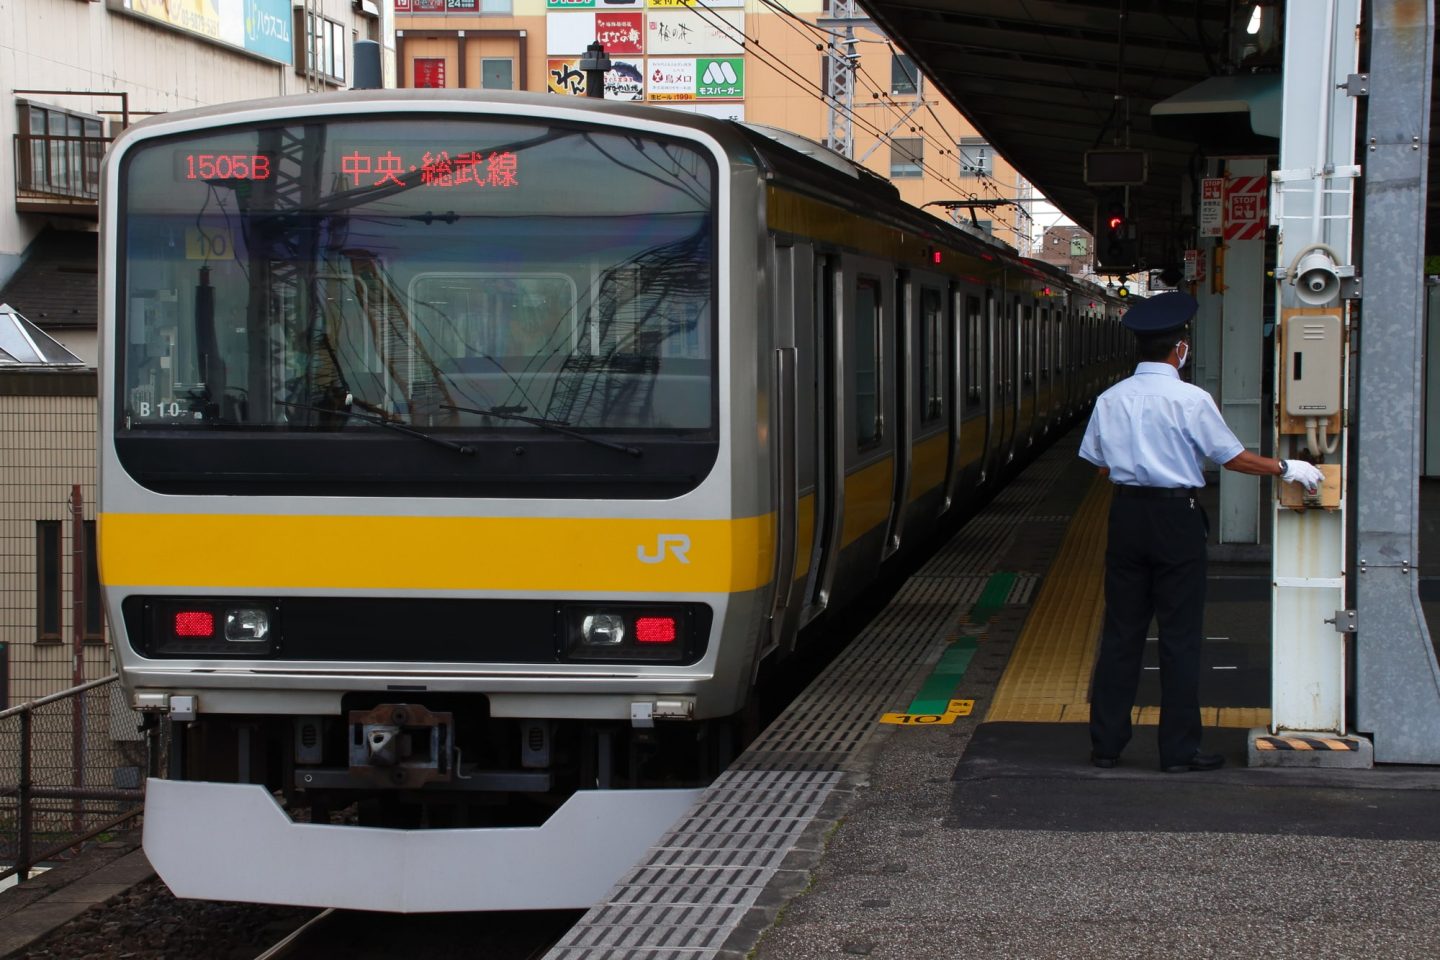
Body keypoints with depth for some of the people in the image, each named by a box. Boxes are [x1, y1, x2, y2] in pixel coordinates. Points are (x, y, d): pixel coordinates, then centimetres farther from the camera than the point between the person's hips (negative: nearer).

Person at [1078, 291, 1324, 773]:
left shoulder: (1110, 399, 2)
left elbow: (1102, 464, 6)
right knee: (1180, 636, 2)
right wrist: (1285, 468, 10)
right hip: (1176, 517, -4)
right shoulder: (1191, 399, -11)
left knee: (1121, 631, 10)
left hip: (1126, 513, 4)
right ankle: (1179, 750, 6)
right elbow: (1233, 457, -4)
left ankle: (1106, 743, 13)